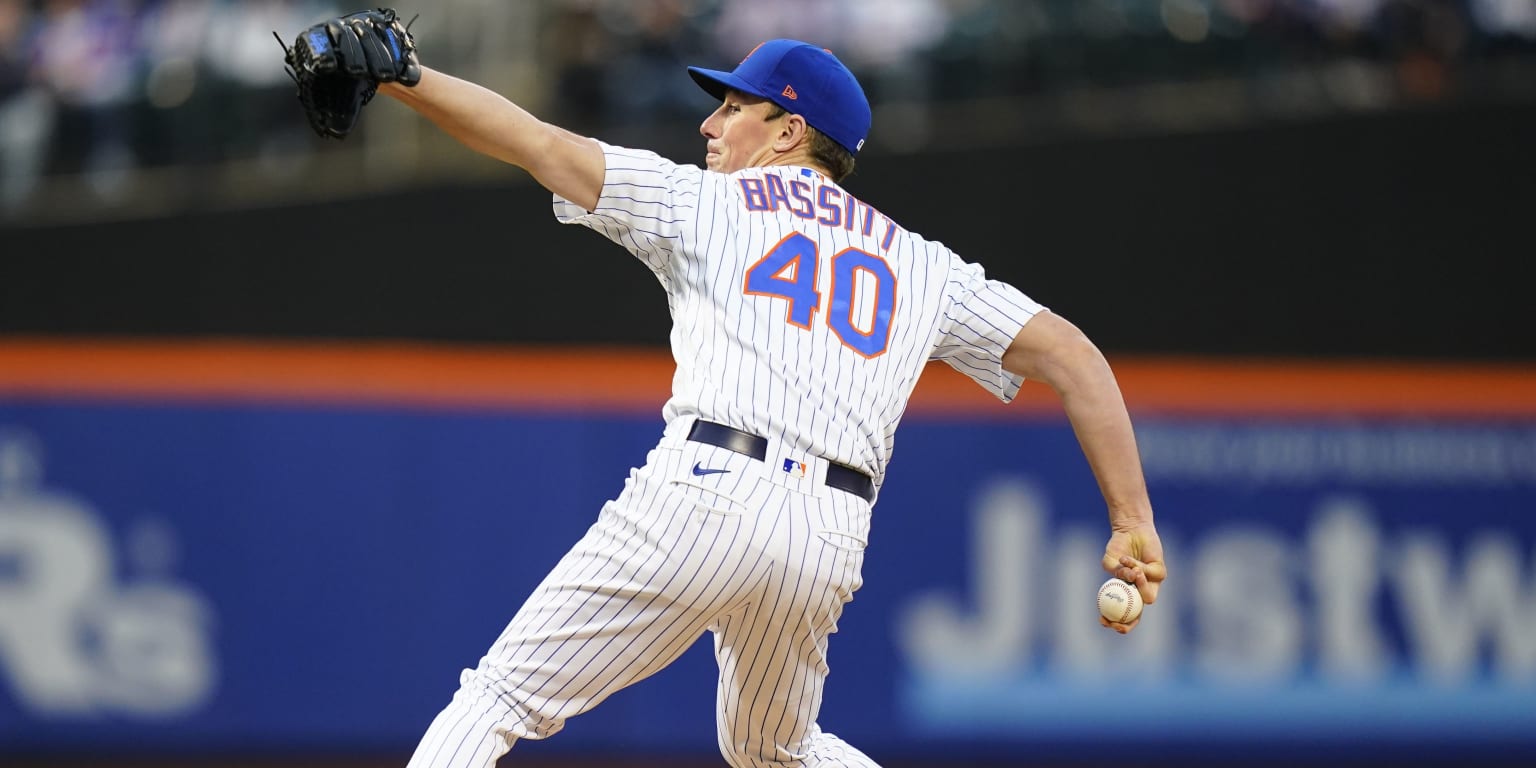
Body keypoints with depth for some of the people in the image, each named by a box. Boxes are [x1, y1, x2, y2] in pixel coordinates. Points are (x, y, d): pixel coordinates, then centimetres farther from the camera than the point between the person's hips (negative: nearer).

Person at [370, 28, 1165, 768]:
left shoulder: (700, 200, 16)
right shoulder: (921, 266, 25)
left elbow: (539, 145, 7)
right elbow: (1070, 354, 17)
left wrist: (396, 77, 9)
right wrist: (1133, 523, 14)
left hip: (703, 495, -5)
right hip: (832, 542, 5)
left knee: (499, 697, -2)